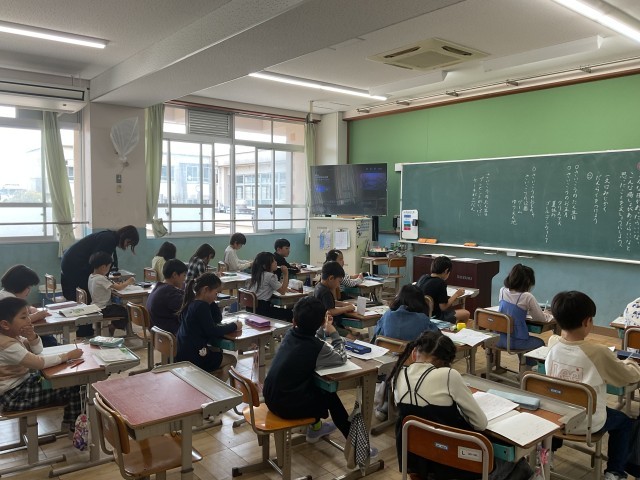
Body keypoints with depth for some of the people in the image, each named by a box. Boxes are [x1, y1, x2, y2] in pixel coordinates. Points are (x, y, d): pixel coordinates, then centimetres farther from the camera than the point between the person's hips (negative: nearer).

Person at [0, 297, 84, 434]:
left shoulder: (11, 335, 2)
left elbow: (37, 350, 10)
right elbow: (39, 362, -31)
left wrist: (32, 336, -12)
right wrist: (68, 355, -20)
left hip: (21, 382, 10)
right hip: (12, 396, -10)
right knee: (72, 388, -12)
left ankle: (68, 422, 23)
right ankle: (75, 428, 9)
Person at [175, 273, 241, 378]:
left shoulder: (191, 303, 9)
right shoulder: (201, 306, -20)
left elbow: (217, 319, 13)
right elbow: (213, 331, -21)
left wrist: (211, 302, 1)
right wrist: (234, 326, -9)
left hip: (182, 354, 9)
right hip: (192, 358, -9)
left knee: (217, 351, 30)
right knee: (231, 360, 10)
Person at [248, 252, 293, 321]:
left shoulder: (258, 274, 13)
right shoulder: (270, 276, -14)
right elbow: (282, 292, -8)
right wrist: (285, 274, -8)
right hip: (261, 308, -10)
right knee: (290, 313, 1)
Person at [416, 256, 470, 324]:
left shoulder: (423, 277, -1)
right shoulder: (441, 283, -21)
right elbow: (443, 307, -19)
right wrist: (456, 294, -7)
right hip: (433, 316, -8)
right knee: (466, 313, 4)